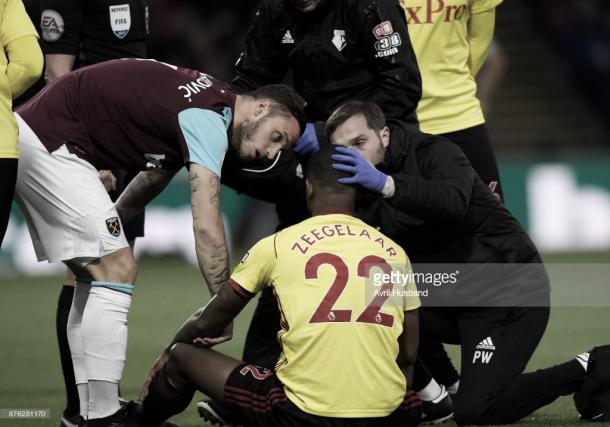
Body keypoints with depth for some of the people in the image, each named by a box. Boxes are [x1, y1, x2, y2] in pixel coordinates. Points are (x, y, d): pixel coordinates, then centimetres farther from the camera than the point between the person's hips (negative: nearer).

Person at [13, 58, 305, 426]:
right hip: (47, 143, -10)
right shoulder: (209, 119, -16)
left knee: (98, 277, 14)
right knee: (117, 271, -12)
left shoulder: (208, 98, 14)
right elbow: (207, 227, -23)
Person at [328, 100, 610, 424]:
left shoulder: (434, 153, -14)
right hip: (452, 296, 7)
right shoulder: (364, 192, 6)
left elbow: (453, 202, -35)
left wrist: (386, 184, -46)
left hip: (509, 288, -7)